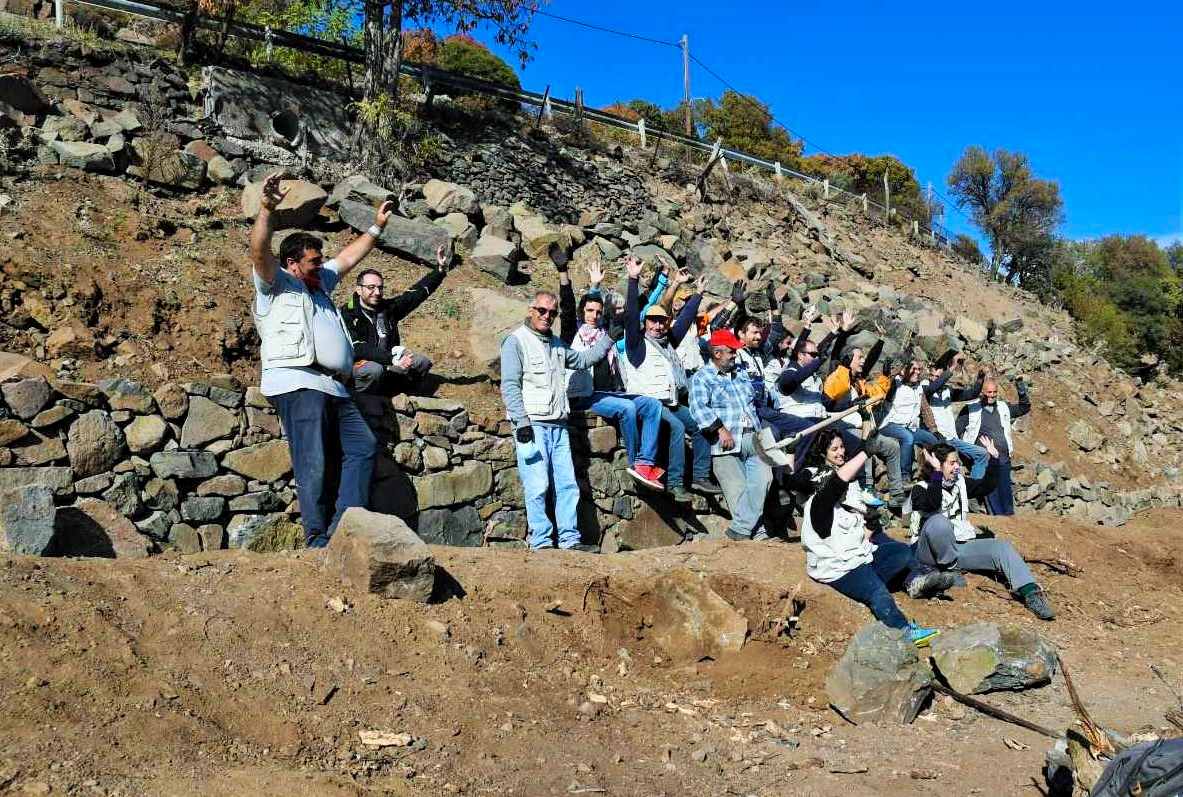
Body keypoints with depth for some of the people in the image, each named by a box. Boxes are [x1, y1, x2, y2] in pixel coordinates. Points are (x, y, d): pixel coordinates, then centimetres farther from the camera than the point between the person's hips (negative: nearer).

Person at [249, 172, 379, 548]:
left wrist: (376, 226, 37)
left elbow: (349, 257, 38)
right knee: (314, 465, -13)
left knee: (363, 446, 2)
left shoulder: (321, 282, 28)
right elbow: (260, 251, -11)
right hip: (297, 384, -8)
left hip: (333, 388, 9)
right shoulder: (276, 284, 7)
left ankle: (345, 526, -1)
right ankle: (318, 540, -11)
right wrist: (267, 207, -25)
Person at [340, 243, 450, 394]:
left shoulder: (388, 308, 8)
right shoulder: (347, 314, -10)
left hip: (388, 366, 7)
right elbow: (358, 349, -22)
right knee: (374, 369, -37)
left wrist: (441, 269, 2)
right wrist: (392, 359, -31)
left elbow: (419, 292, 11)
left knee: (421, 362, -8)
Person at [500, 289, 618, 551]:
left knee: (567, 485, 4)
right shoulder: (516, 341, -1)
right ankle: (541, 542, -4)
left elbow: (582, 360, 35)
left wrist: (609, 338, 32)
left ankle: (570, 540, 8)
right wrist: (521, 421, -16)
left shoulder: (556, 344, 21)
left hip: (558, 426, 7)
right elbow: (510, 385, -8)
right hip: (532, 425, -7)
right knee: (538, 487, -9)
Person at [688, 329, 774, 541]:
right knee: (737, 487, -13)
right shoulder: (702, 378, 2)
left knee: (763, 477, -15)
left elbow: (756, 398, 34)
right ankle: (757, 531, -9)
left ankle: (742, 528, -15)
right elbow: (699, 408, -13)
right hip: (727, 443, -5)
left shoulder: (741, 373, 24)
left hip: (752, 438, 5)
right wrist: (721, 429, -21)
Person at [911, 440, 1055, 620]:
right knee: (939, 521, -39)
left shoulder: (960, 483, 19)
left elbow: (985, 487, 16)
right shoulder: (921, 489, -3)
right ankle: (947, 567, -15)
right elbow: (932, 506, -25)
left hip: (960, 546, 6)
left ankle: (1031, 593, -30)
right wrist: (937, 473, -30)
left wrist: (994, 459, 7)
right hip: (931, 551, -6)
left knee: (1002, 547, -16)